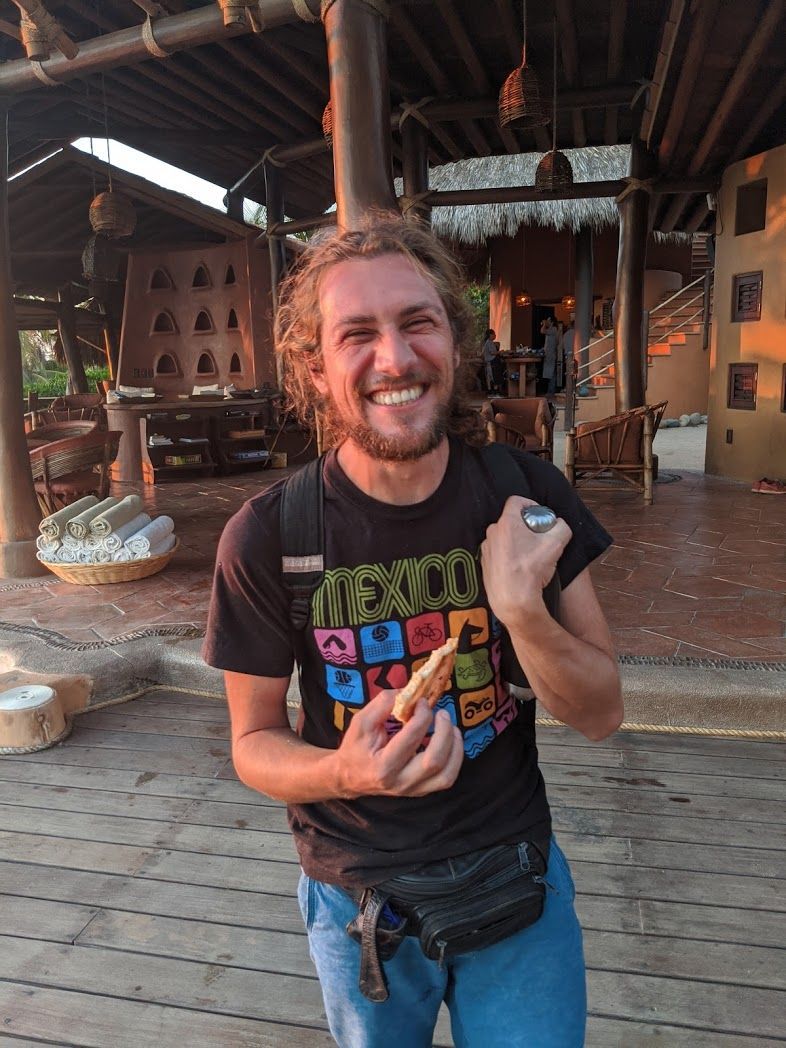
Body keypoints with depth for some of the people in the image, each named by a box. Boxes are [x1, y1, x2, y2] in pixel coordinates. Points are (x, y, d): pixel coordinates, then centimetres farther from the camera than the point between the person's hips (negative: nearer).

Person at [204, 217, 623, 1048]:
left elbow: (601, 716, -11)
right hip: (359, 894, 0)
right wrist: (344, 773, -30)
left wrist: (522, 609, -31)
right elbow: (254, 741, -8)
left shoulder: (526, 498, -16)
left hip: (517, 876, 1)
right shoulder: (268, 537, -20)